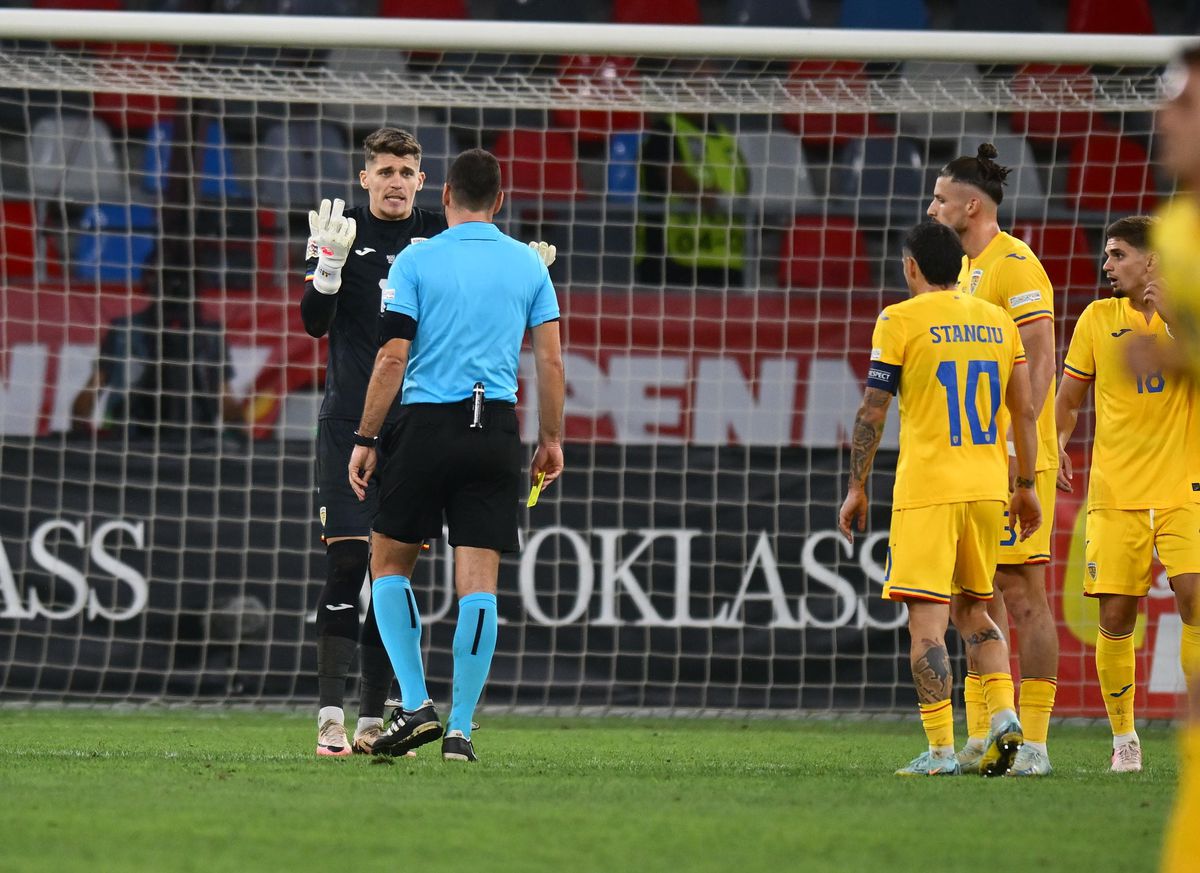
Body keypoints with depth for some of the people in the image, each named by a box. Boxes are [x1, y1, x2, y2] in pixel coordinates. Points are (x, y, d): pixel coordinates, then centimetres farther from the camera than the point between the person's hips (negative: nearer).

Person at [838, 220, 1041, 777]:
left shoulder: (901, 320, -4)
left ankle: (941, 749, -11)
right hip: (989, 489, 5)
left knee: (927, 621, -5)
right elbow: (1025, 410, 12)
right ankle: (1003, 714, 1)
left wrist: (857, 487, 3)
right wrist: (1026, 486, 20)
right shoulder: (998, 321, 11)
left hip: (926, 490, -5)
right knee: (971, 609, 19)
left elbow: (873, 412, -4)